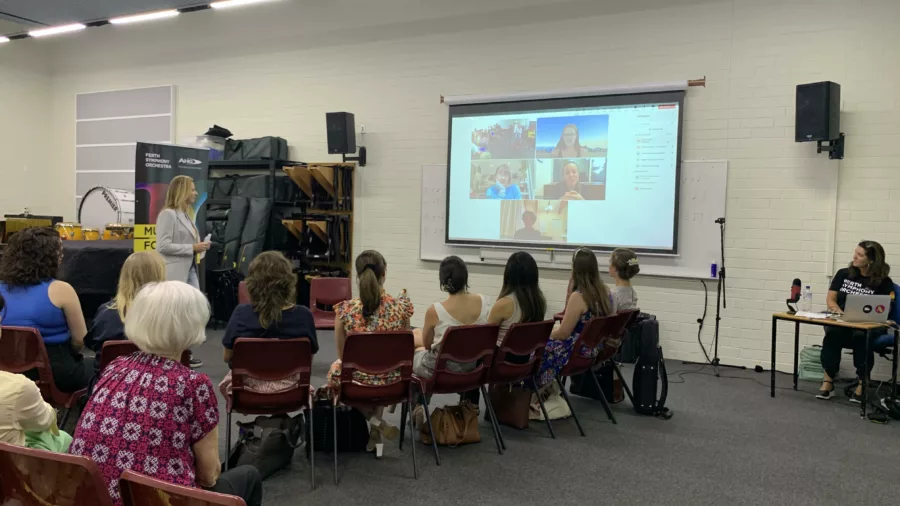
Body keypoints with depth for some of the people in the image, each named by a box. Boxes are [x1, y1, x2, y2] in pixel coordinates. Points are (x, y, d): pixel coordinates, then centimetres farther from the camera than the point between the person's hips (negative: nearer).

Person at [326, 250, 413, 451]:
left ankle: (375, 421, 18)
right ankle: (375, 431, 33)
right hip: (392, 383, 2)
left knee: (336, 367, 34)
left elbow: (342, 355, 0)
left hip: (354, 383, -2)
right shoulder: (401, 307, -12)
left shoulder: (345, 309, -16)